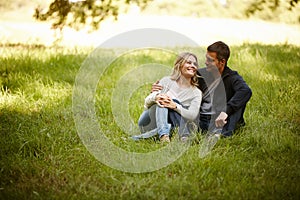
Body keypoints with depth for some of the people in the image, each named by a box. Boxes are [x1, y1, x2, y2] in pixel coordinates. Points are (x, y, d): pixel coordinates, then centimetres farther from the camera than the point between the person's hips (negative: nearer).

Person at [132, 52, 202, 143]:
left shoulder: (196, 93, 4)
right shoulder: (167, 81, 3)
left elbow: (193, 116, -14)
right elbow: (147, 101, -9)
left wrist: (175, 106, -32)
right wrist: (156, 97, -34)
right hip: (148, 124, 0)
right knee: (162, 100, -27)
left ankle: (184, 138, -35)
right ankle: (163, 135, -46)